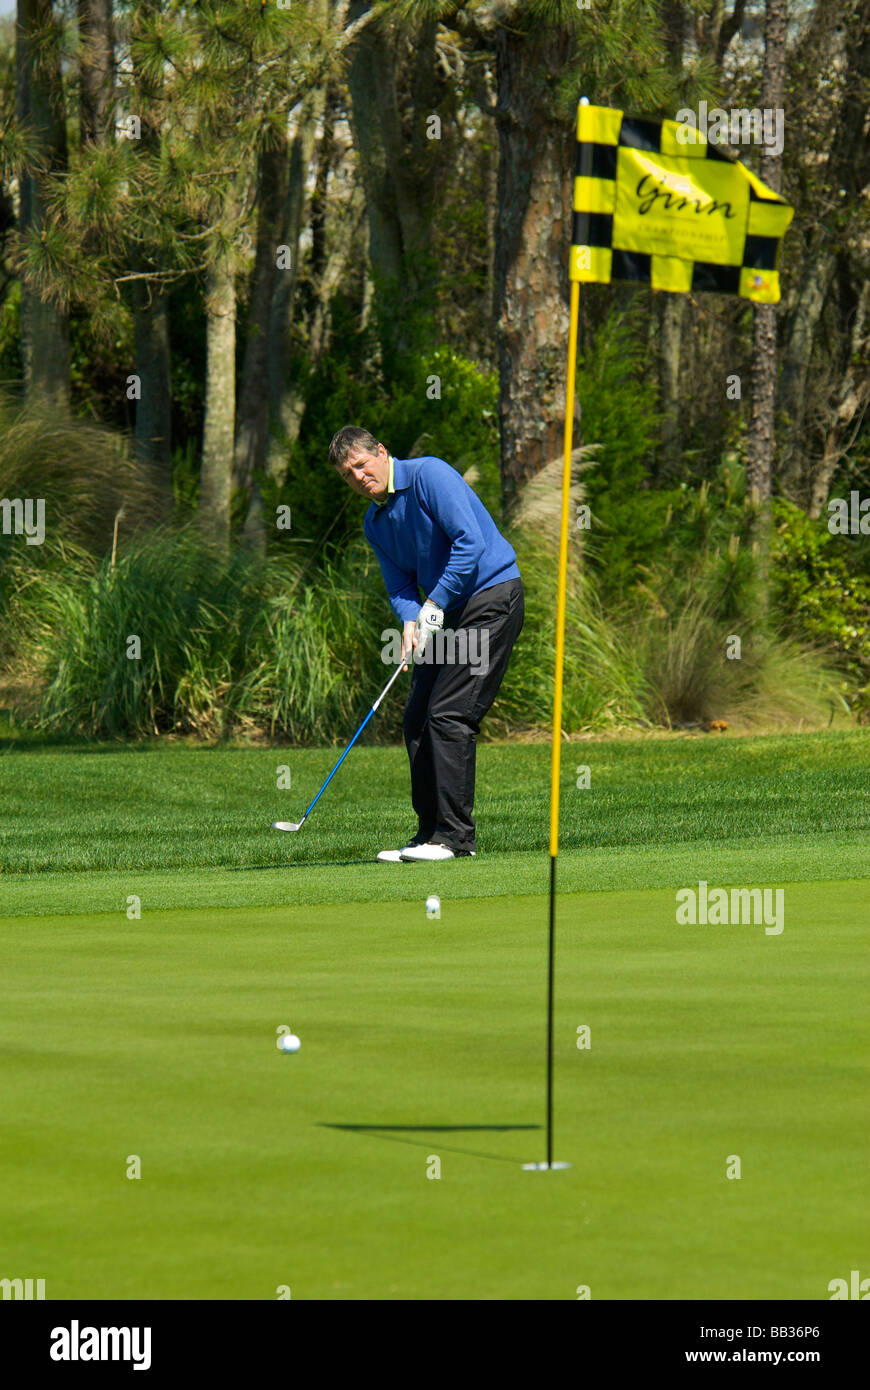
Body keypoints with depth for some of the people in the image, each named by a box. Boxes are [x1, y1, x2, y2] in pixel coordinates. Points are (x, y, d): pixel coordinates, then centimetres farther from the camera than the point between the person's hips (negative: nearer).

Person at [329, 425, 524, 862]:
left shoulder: (428, 475, -12)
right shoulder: (375, 523, 13)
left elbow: (470, 542, -20)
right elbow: (400, 587, 12)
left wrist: (435, 606, -18)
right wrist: (411, 622, -11)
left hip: (491, 594, -9)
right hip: (446, 612, 9)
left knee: (449, 715, -14)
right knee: (417, 719, 5)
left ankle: (456, 836, -13)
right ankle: (432, 832, 10)